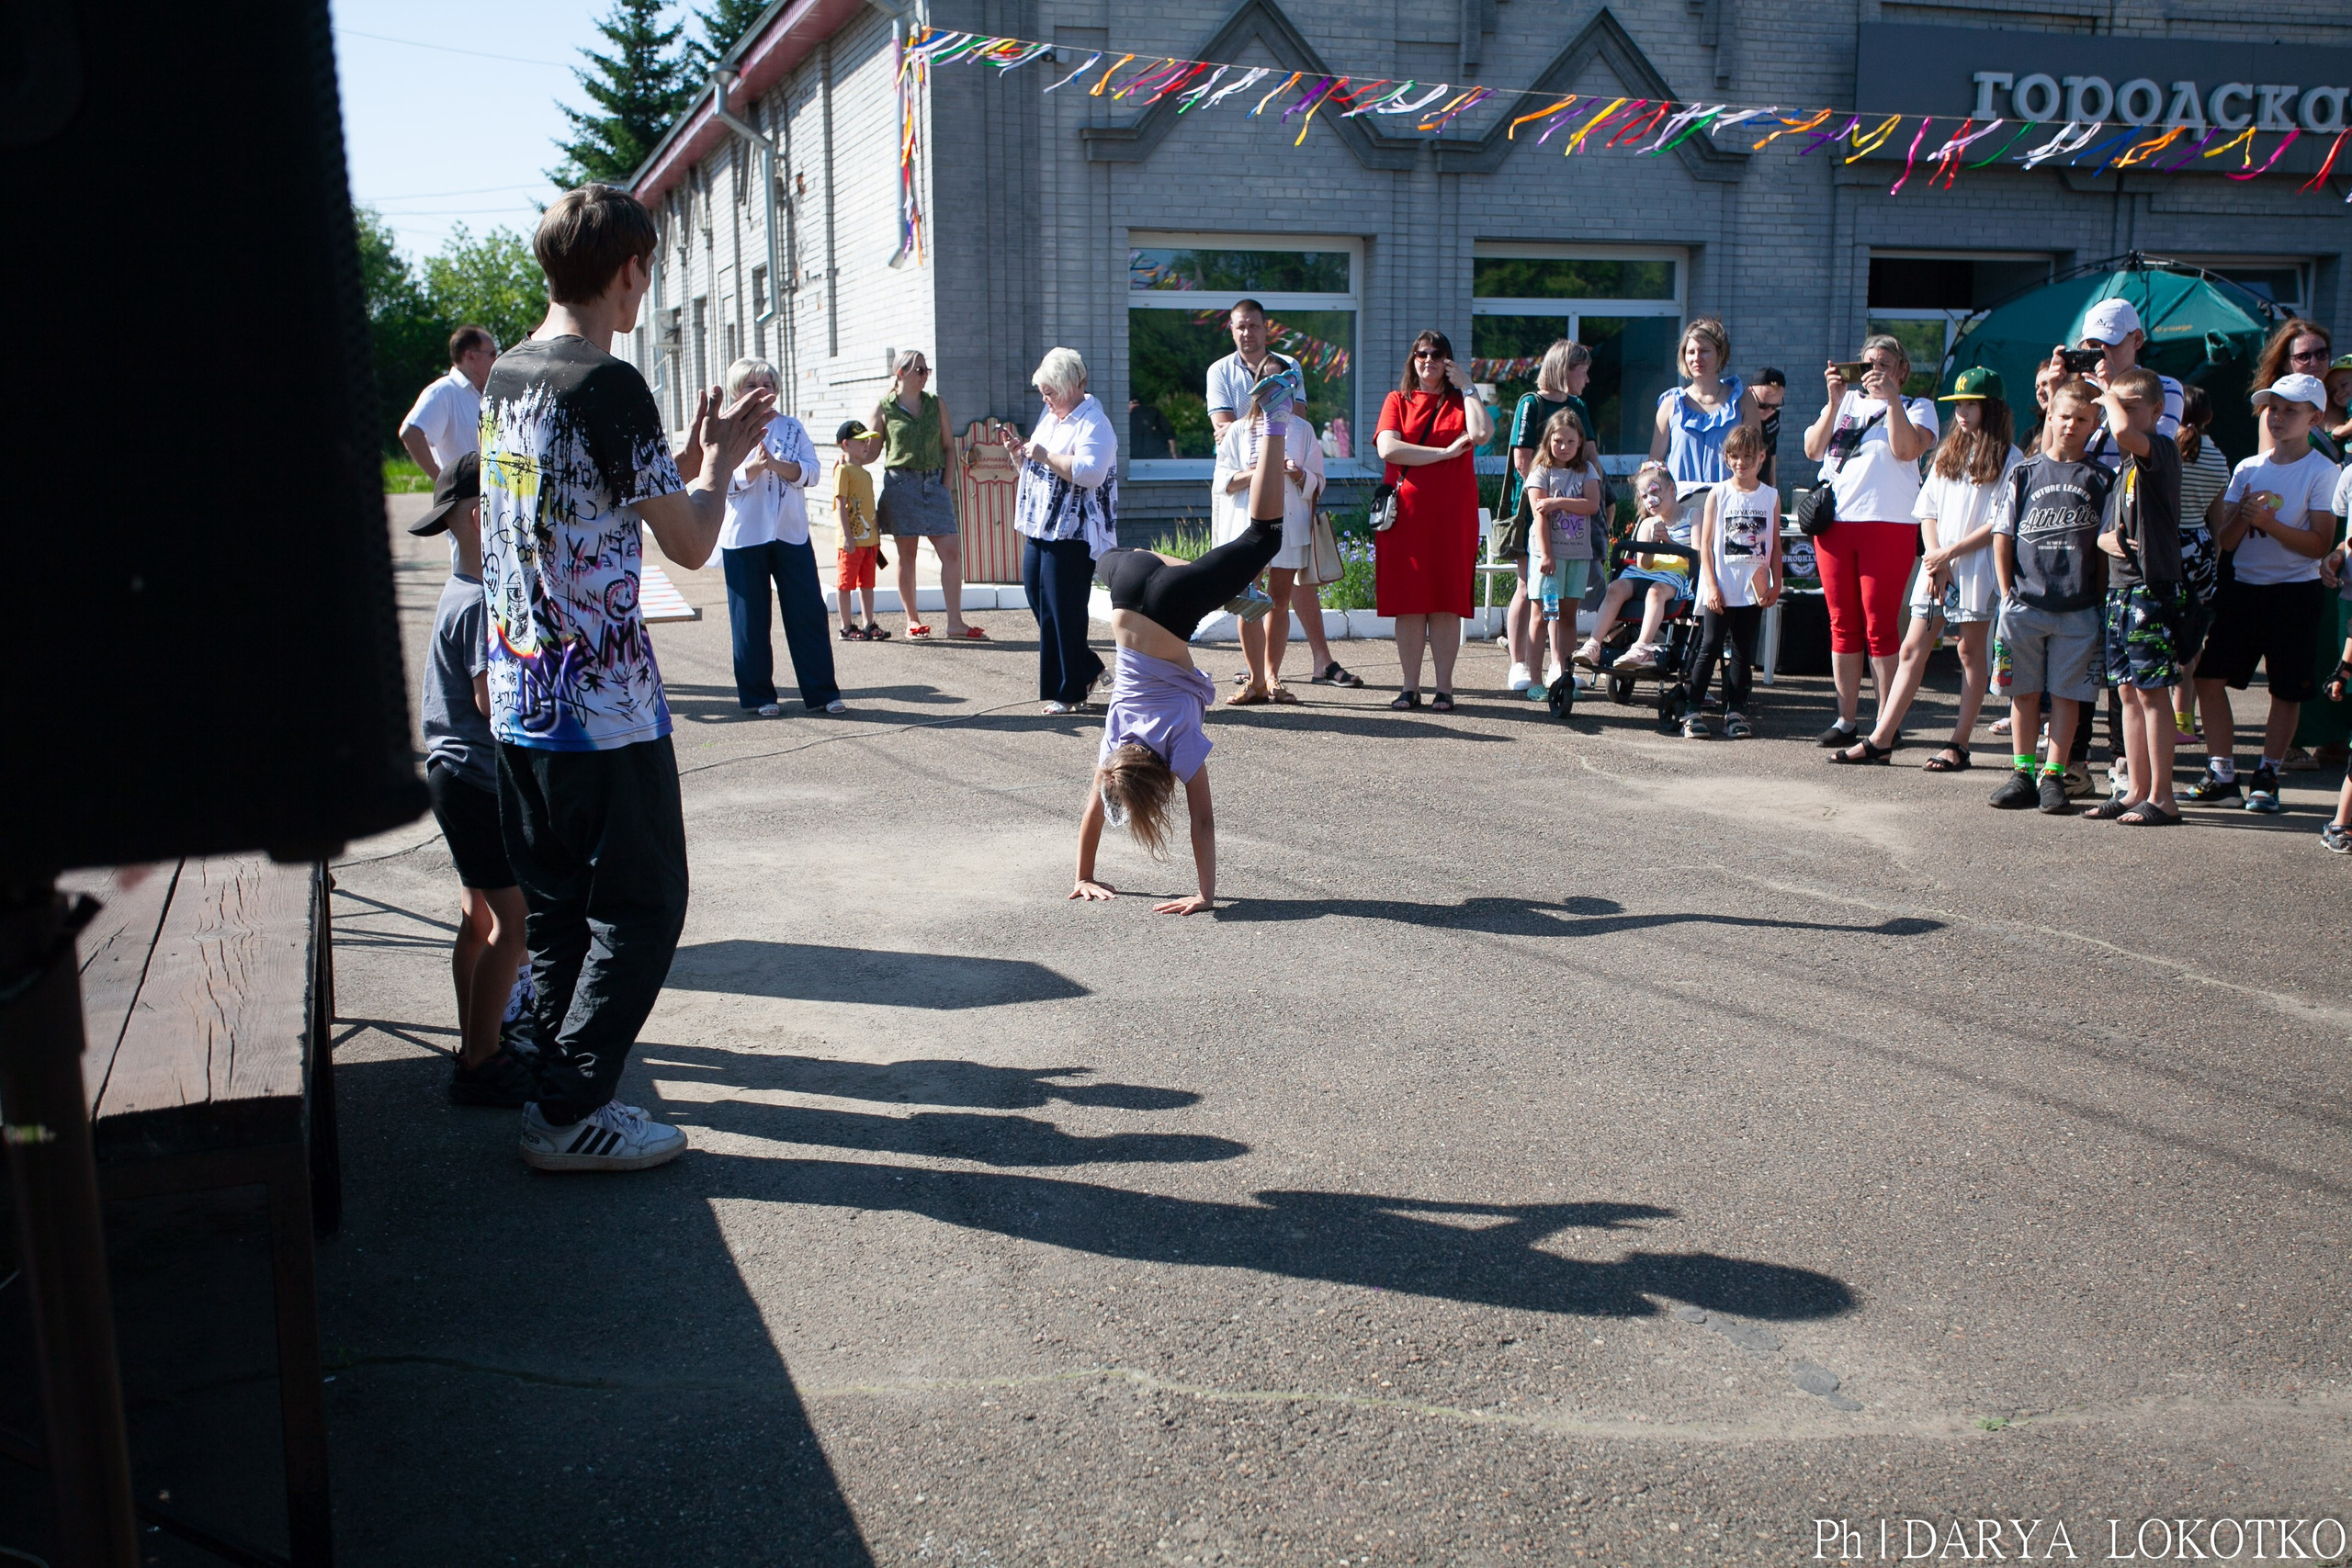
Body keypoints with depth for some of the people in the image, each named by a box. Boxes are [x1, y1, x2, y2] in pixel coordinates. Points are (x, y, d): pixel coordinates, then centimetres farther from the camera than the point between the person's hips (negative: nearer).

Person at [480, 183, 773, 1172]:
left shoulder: (503, 378, 10)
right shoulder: (609, 388, -17)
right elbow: (691, 542, -11)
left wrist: (693, 453, 22)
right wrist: (721, 461, 7)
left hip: (518, 697, 9)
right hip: (604, 708, -9)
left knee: (555, 903, 16)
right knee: (640, 907, 2)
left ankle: (561, 1084, 25)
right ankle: (571, 1116, 6)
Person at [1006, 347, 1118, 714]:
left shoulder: (1093, 423, -10)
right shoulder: (1049, 417, 18)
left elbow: (1090, 472, -26)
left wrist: (1046, 455, -22)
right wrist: (1018, 450, 9)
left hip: (1071, 536, -9)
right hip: (1039, 531, 9)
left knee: (1063, 612, -4)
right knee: (1039, 602, 10)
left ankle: (1069, 691, 6)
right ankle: (1088, 668, 24)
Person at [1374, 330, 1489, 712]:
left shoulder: (1460, 403, 12)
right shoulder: (1397, 401, 11)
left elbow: (1482, 433, -11)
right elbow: (1387, 448, -8)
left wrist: (1467, 386, -1)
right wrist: (1446, 452, -9)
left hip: (1452, 516, 0)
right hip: (1405, 512, 0)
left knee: (1446, 603, -1)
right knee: (1408, 603, 0)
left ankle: (1444, 688, 3)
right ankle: (1410, 687, 6)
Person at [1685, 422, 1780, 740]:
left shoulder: (1771, 497, 7)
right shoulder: (1718, 494, 1)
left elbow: (1775, 544, 10)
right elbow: (1705, 545, -1)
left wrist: (1776, 583, 1)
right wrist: (1711, 586, -8)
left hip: (1754, 591, 2)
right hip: (1721, 590, -2)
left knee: (1743, 651, 5)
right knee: (1710, 648, -2)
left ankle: (1735, 711, 10)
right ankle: (1694, 711, 1)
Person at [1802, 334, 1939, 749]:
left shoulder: (1917, 407, 8)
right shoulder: (1844, 402, 17)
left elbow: (1907, 449, -11)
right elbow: (1813, 449, 4)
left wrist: (1891, 398, -12)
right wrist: (1835, 400, -3)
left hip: (1888, 524, -4)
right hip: (1834, 522, 4)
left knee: (1880, 626, -6)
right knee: (1842, 625, 5)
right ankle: (1845, 719, 11)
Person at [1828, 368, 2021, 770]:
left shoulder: (2008, 458, -3)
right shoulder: (1948, 454, 16)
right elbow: (1928, 512, 13)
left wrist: (1950, 552, -12)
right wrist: (1934, 558, -2)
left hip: (1977, 568, -5)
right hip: (1937, 566, 5)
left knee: (1970, 651, 0)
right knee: (1912, 649, 2)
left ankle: (1959, 745, 5)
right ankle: (1881, 740, 0)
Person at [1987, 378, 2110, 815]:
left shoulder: (2098, 479, 5)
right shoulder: (2024, 473, 7)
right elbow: (2002, 536, 7)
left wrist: (2101, 597, -2)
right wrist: (2007, 593, 2)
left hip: (2078, 610, -1)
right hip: (2023, 604, 1)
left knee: (2066, 693, 2)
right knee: (2024, 692, 6)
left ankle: (2053, 775, 7)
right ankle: (2023, 772, 14)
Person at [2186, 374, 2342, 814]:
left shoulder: (2322, 471, -6)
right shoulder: (2247, 468, 8)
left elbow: (2320, 545, -12)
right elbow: (2224, 540, 5)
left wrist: (2268, 522, -20)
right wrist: (2242, 516, -14)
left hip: (2295, 593, -4)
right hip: (2242, 586, 5)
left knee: (2286, 689, 3)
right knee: (2209, 674, -2)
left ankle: (2267, 776, 15)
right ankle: (2222, 773, 7)